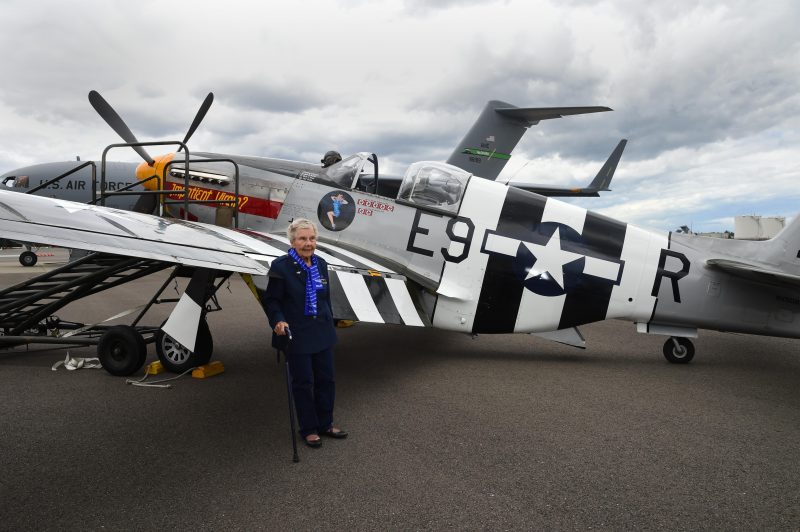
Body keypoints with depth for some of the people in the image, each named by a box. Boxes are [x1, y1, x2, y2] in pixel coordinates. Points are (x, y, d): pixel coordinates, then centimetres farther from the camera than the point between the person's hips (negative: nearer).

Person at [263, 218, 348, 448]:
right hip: (296, 336, -6)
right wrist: (278, 321, -25)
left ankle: (325, 424, 31)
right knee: (303, 383, 6)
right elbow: (271, 300, -9)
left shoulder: (321, 264, 5)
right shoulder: (281, 266, -13)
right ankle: (308, 429, 24)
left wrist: (330, 324, 16)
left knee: (326, 379, 13)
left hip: (322, 334, 6)